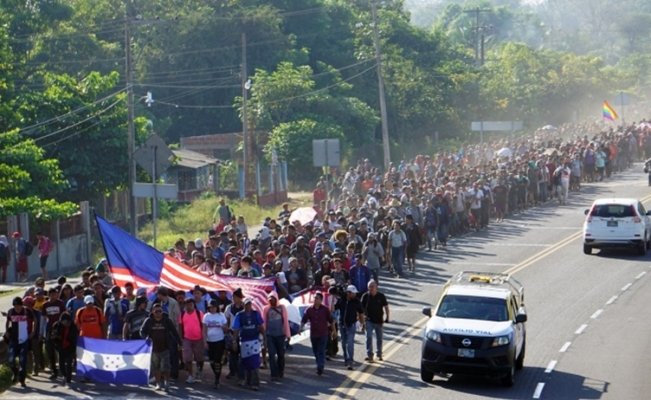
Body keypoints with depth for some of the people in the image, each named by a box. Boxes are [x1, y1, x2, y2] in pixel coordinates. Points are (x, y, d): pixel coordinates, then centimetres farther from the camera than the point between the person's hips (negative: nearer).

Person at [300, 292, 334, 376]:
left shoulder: (325, 309, -2)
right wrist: (301, 327, -12)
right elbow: (304, 320, 3)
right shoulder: (309, 310, 3)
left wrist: (333, 330, 7)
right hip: (313, 334, 3)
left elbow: (331, 321, 5)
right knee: (315, 351, 12)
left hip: (323, 334, -3)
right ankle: (320, 365, 28)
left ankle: (320, 368, -15)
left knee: (321, 352, -10)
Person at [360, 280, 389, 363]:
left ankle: (379, 354, 31)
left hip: (379, 321, 2)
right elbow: (361, 307, 1)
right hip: (369, 321, -2)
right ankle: (369, 355, -11)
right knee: (369, 337, -13)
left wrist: (387, 317, 0)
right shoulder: (365, 296, -7)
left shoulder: (381, 296, -6)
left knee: (379, 338, 14)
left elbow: (386, 306, 4)